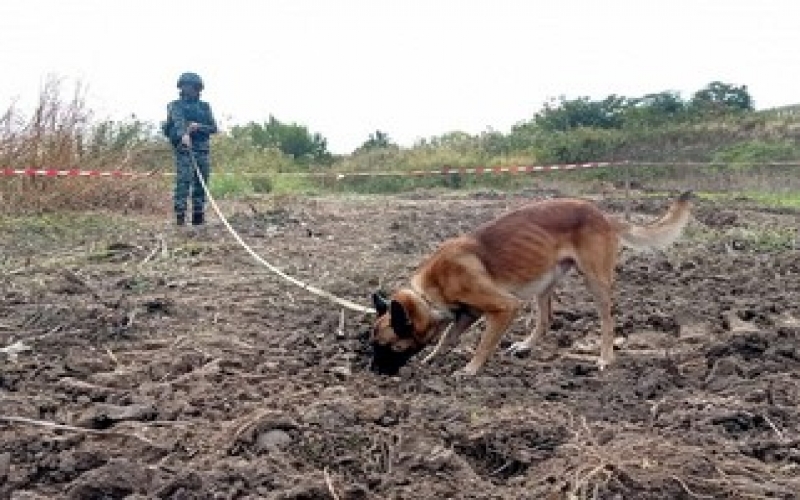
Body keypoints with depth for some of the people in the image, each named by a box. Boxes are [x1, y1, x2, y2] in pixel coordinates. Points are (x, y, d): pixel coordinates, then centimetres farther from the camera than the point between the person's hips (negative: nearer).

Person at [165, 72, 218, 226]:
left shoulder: (205, 106, 15)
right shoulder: (176, 105, 4)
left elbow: (213, 128, 8)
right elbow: (178, 121, -17)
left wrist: (199, 127, -11)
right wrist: (183, 135, -36)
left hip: (202, 150, 4)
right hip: (184, 148, -4)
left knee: (201, 183, 4)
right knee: (183, 181, -12)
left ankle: (198, 215, 11)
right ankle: (180, 214, -12)